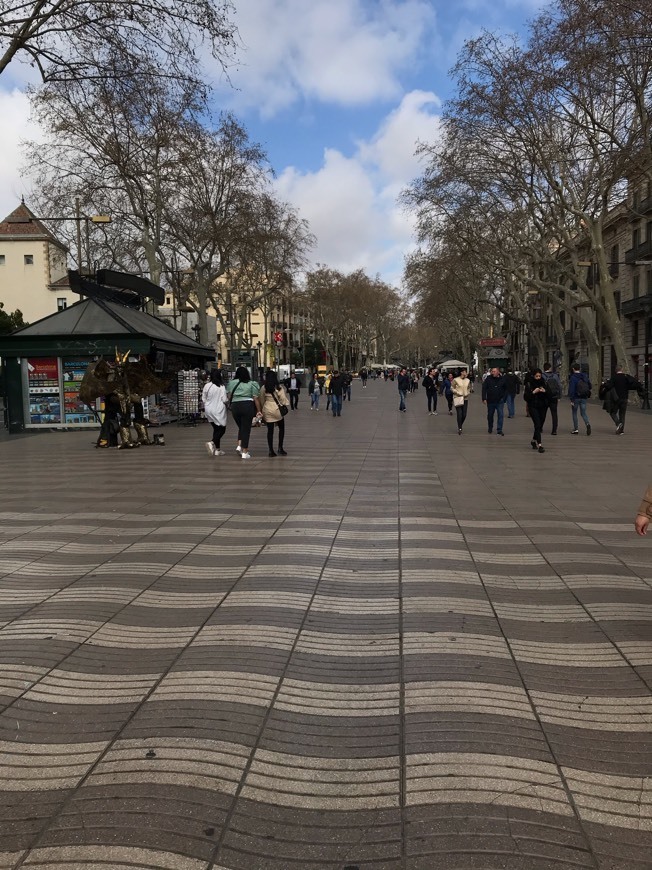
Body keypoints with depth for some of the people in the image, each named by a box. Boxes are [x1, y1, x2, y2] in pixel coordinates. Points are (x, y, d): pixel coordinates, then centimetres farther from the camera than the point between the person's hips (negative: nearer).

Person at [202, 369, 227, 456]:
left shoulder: (207, 386, -2)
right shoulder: (221, 387, -12)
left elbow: (203, 399, 4)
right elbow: (224, 400, -12)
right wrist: (226, 403, 10)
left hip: (209, 410, 5)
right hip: (219, 410, -5)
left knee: (216, 429, 15)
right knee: (222, 429, 5)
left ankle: (217, 449, 17)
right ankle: (212, 443, -19)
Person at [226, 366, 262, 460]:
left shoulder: (231, 383, 7)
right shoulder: (251, 384, 0)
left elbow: (229, 396, 8)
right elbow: (255, 398, -2)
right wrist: (258, 411, 3)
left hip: (234, 406, 3)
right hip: (247, 406, -3)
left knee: (241, 427, 21)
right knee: (246, 428, 1)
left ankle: (239, 445, 6)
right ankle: (245, 452, 2)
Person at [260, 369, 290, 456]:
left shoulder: (264, 388, 0)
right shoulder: (278, 387, -7)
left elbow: (262, 400, 7)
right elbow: (283, 398, -7)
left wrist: (262, 410, 18)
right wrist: (286, 404, 11)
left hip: (267, 410, 3)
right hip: (277, 409, -2)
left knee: (270, 430, 7)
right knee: (281, 428, 14)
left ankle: (271, 451, 6)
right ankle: (280, 448, 10)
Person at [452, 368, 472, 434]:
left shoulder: (467, 380, 7)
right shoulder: (455, 380, -7)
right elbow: (452, 388, -4)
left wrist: (467, 393, 3)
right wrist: (457, 393, -14)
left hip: (465, 398, 5)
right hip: (458, 399, -5)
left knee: (464, 415, 3)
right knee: (459, 414, -9)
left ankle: (460, 426, 25)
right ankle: (459, 428, 0)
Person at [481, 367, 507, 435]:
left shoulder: (502, 379, 0)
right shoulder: (488, 379, -4)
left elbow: (506, 389, 12)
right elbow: (484, 389, -4)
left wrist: (503, 397, 3)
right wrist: (484, 398, -11)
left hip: (499, 401, 0)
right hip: (490, 401, 0)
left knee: (501, 415, -7)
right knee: (490, 415, 12)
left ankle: (499, 430, -2)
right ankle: (490, 429, 30)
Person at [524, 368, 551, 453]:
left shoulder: (544, 383, 4)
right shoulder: (529, 384, -4)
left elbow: (550, 394, 3)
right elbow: (525, 397, -7)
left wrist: (545, 391, -16)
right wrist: (533, 392, -20)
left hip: (543, 407, 4)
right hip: (533, 407, -4)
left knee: (540, 425, 10)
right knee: (537, 425, -15)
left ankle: (534, 440, 34)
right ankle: (539, 445, -18)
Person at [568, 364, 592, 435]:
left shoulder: (573, 378, -13)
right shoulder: (585, 376, 5)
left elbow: (571, 389, -18)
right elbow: (590, 387, 13)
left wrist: (571, 400, -16)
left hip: (576, 398, -4)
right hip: (584, 398, 4)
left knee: (574, 413, 10)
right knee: (583, 413, 8)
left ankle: (575, 429, 13)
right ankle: (588, 424, -21)